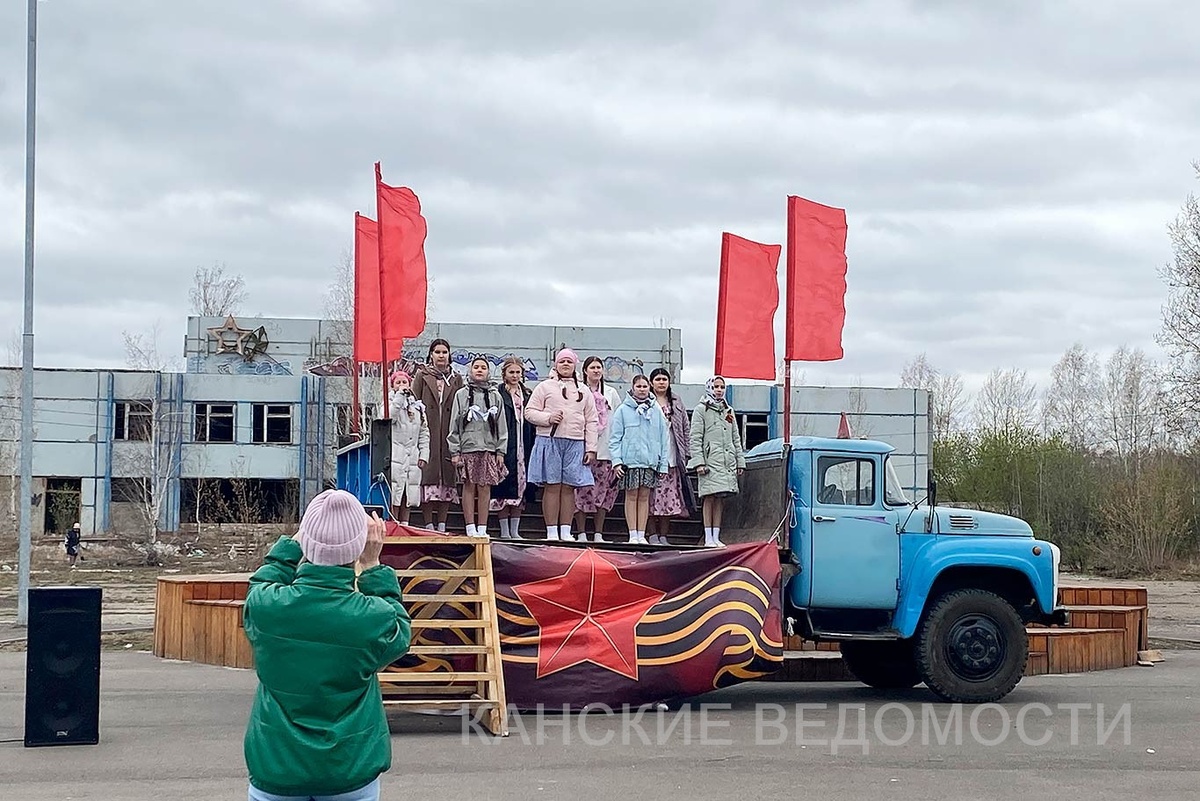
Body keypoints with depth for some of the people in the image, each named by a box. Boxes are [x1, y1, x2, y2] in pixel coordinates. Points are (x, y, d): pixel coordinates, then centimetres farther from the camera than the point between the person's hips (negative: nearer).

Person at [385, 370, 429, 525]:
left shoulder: (417, 406, 18)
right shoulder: (391, 401, 4)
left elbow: (424, 433, 17)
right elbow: (390, 416, -20)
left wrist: (423, 455, 7)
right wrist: (400, 395, -14)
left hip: (412, 458, 5)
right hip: (395, 455, -5)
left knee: (408, 496, 6)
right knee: (394, 496, -10)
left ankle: (404, 526, 10)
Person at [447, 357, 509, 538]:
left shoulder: (495, 396, 10)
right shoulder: (461, 394, 6)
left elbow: (501, 426, 10)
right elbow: (454, 426, 4)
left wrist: (501, 451, 3)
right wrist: (454, 452, -2)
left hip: (489, 448, 1)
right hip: (467, 448, -1)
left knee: (485, 489, 1)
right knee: (469, 487, -1)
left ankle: (482, 528, 5)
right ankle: (470, 528, 1)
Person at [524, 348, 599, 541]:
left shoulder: (584, 392, 16)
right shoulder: (545, 387, 9)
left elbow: (592, 422, 13)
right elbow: (530, 412, 5)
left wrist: (591, 449, 5)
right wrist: (548, 418, -13)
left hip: (575, 444, 2)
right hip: (550, 441, -2)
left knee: (569, 487, 1)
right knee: (552, 487, -5)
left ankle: (566, 532, 4)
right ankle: (551, 532, -3)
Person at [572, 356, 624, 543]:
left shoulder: (611, 394, 12)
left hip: (605, 450, 3)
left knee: (603, 493, 3)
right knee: (582, 492, -4)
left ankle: (598, 534, 8)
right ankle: (582, 533, 1)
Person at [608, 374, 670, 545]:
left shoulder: (656, 412, 8)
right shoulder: (623, 410, 1)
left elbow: (664, 438, 9)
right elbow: (615, 438, -1)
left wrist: (664, 464, 4)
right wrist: (616, 460, -10)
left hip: (650, 460, 2)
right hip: (630, 459, -2)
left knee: (645, 496, 5)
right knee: (632, 496, 1)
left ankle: (641, 535, 9)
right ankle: (633, 536, 3)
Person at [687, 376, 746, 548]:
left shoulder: (729, 411, 19)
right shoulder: (701, 410, 1)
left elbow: (736, 439, 21)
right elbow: (695, 438, -4)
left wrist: (740, 462, 14)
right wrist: (698, 462, -13)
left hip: (728, 461, 5)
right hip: (710, 461, -5)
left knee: (720, 500, 6)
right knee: (709, 499, -6)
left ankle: (716, 537, 8)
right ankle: (708, 538, -4)